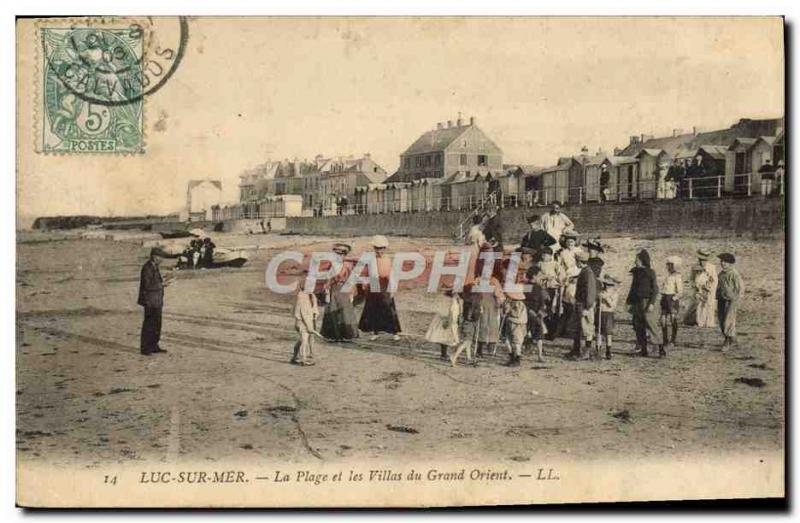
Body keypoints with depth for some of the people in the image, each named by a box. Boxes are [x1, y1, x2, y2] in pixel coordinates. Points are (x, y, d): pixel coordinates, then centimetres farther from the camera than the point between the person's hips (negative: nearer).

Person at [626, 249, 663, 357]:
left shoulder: (650, 272, -6)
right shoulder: (636, 272, 13)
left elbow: (655, 289, -9)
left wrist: (651, 303, -18)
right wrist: (629, 303, 16)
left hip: (646, 302, -7)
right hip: (637, 303, 7)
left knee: (651, 325, -11)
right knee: (638, 327, 5)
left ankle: (660, 347, -6)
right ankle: (643, 350, 9)